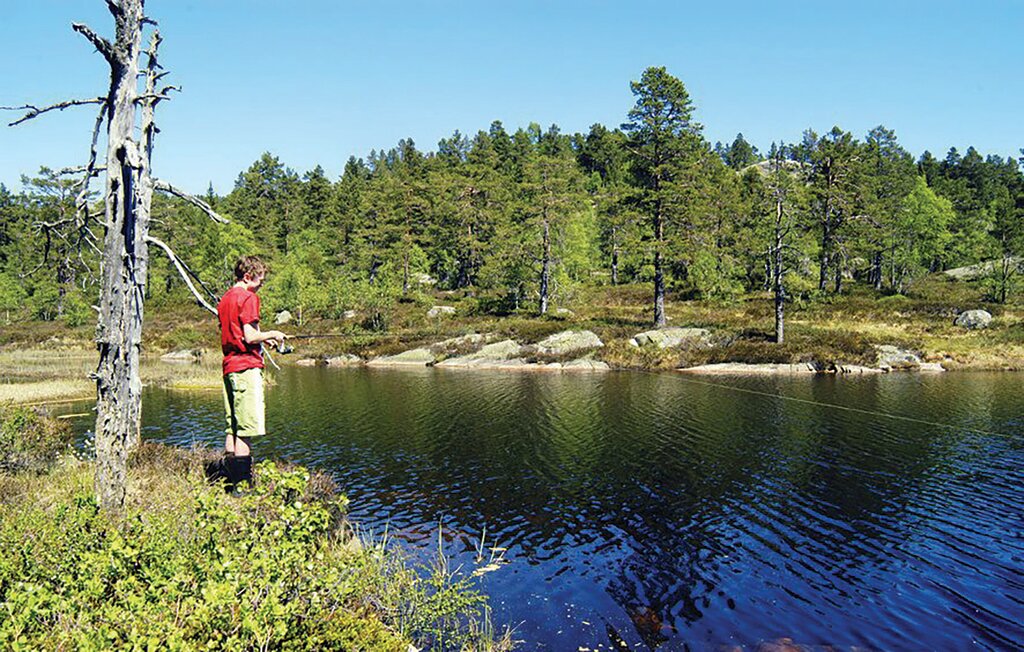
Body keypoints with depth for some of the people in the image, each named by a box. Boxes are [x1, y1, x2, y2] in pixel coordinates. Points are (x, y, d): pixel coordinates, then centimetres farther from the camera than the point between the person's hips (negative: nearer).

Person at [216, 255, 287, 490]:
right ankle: (243, 483, -7)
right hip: (247, 366, -9)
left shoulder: (224, 299, 18)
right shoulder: (248, 298, -9)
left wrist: (263, 339, 20)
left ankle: (231, 482, 13)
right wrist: (272, 334, 0)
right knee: (246, 429, -7)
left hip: (229, 367, 9)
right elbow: (250, 337, -16)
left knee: (232, 428, 10)